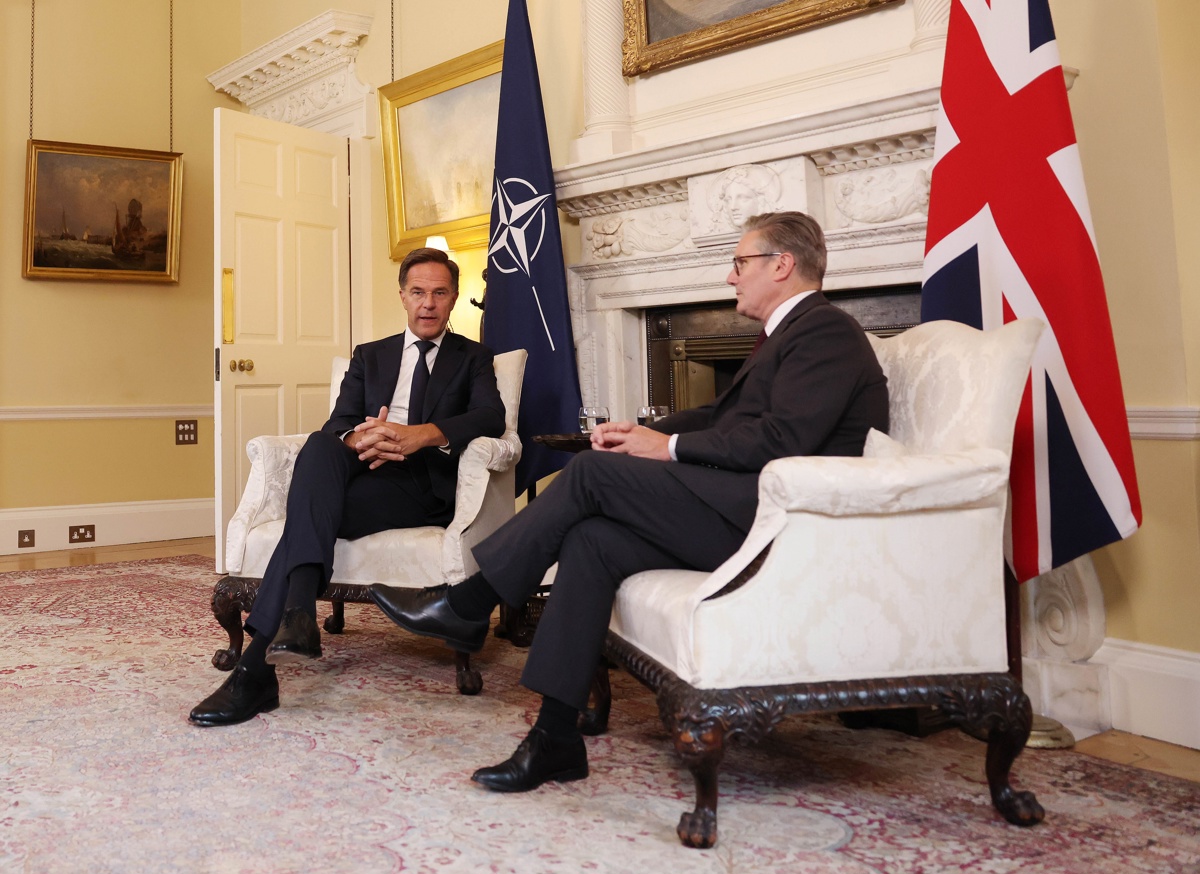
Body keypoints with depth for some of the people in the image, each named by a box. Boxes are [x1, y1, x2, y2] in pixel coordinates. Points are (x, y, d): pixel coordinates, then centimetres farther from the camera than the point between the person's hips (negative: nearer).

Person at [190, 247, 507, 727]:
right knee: (319, 445, -34)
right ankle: (297, 612, -50)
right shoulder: (369, 356, 27)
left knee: (312, 510, -31)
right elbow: (338, 423, 11)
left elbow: (491, 417, -5)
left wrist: (423, 434, -25)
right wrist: (358, 439, -18)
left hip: (426, 485, -3)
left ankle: (257, 665, -38)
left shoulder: (473, 358, 17)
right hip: (364, 470, 3)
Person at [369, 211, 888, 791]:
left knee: (592, 471, -14)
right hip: (747, 510, 9)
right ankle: (555, 737, -9)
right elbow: (722, 416, 22)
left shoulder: (825, 330, -6)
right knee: (591, 538, -10)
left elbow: (782, 439, -19)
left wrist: (669, 447, -10)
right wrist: (645, 433, 5)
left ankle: (467, 606, -3)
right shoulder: (792, 332, 26)